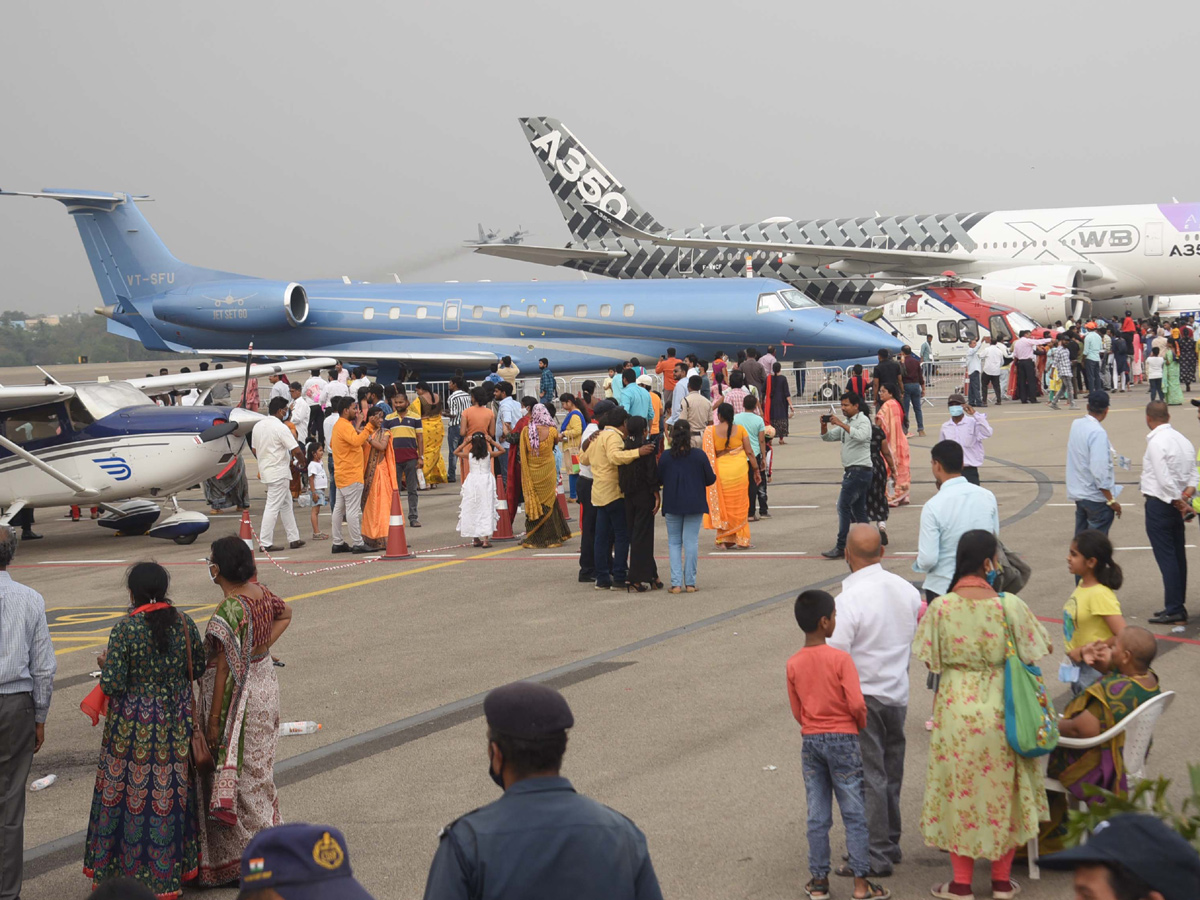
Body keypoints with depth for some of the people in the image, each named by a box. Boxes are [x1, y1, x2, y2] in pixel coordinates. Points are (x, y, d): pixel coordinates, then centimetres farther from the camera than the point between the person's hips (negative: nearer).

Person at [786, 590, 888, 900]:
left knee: (817, 816, 11)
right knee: (854, 814, 4)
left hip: (810, 740, 4)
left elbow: (797, 712, 6)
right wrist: (861, 724, 1)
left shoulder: (793, 664, 0)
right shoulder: (840, 658, -15)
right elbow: (856, 703, -19)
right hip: (843, 739, -4)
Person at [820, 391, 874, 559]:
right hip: (850, 470, 10)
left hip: (860, 470, -10)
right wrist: (824, 425, -2)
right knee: (858, 509, 13)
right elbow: (828, 437, 18)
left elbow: (861, 435, -30)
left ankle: (841, 547, -17)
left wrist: (841, 424, -30)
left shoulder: (863, 420, -9)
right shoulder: (847, 422, 18)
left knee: (843, 506, -14)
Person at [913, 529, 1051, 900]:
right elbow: (1033, 653, -4)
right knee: (1003, 788, 14)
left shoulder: (940, 607, -11)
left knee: (958, 790, 11)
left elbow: (930, 661, -3)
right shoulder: (1009, 605, -13)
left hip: (956, 709, 0)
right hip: (1001, 710, 0)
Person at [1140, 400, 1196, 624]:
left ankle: (1173, 609, -5)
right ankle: (1178, 606, 20)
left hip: (1159, 505, -8)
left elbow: (1164, 480, -21)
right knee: (1178, 556, 13)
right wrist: (1187, 495, -5)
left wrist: (1179, 503, -12)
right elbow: (1193, 473, 7)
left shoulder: (1156, 442, -17)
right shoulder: (1183, 440, 9)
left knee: (1166, 557, -6)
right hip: (1176, 506, 9)